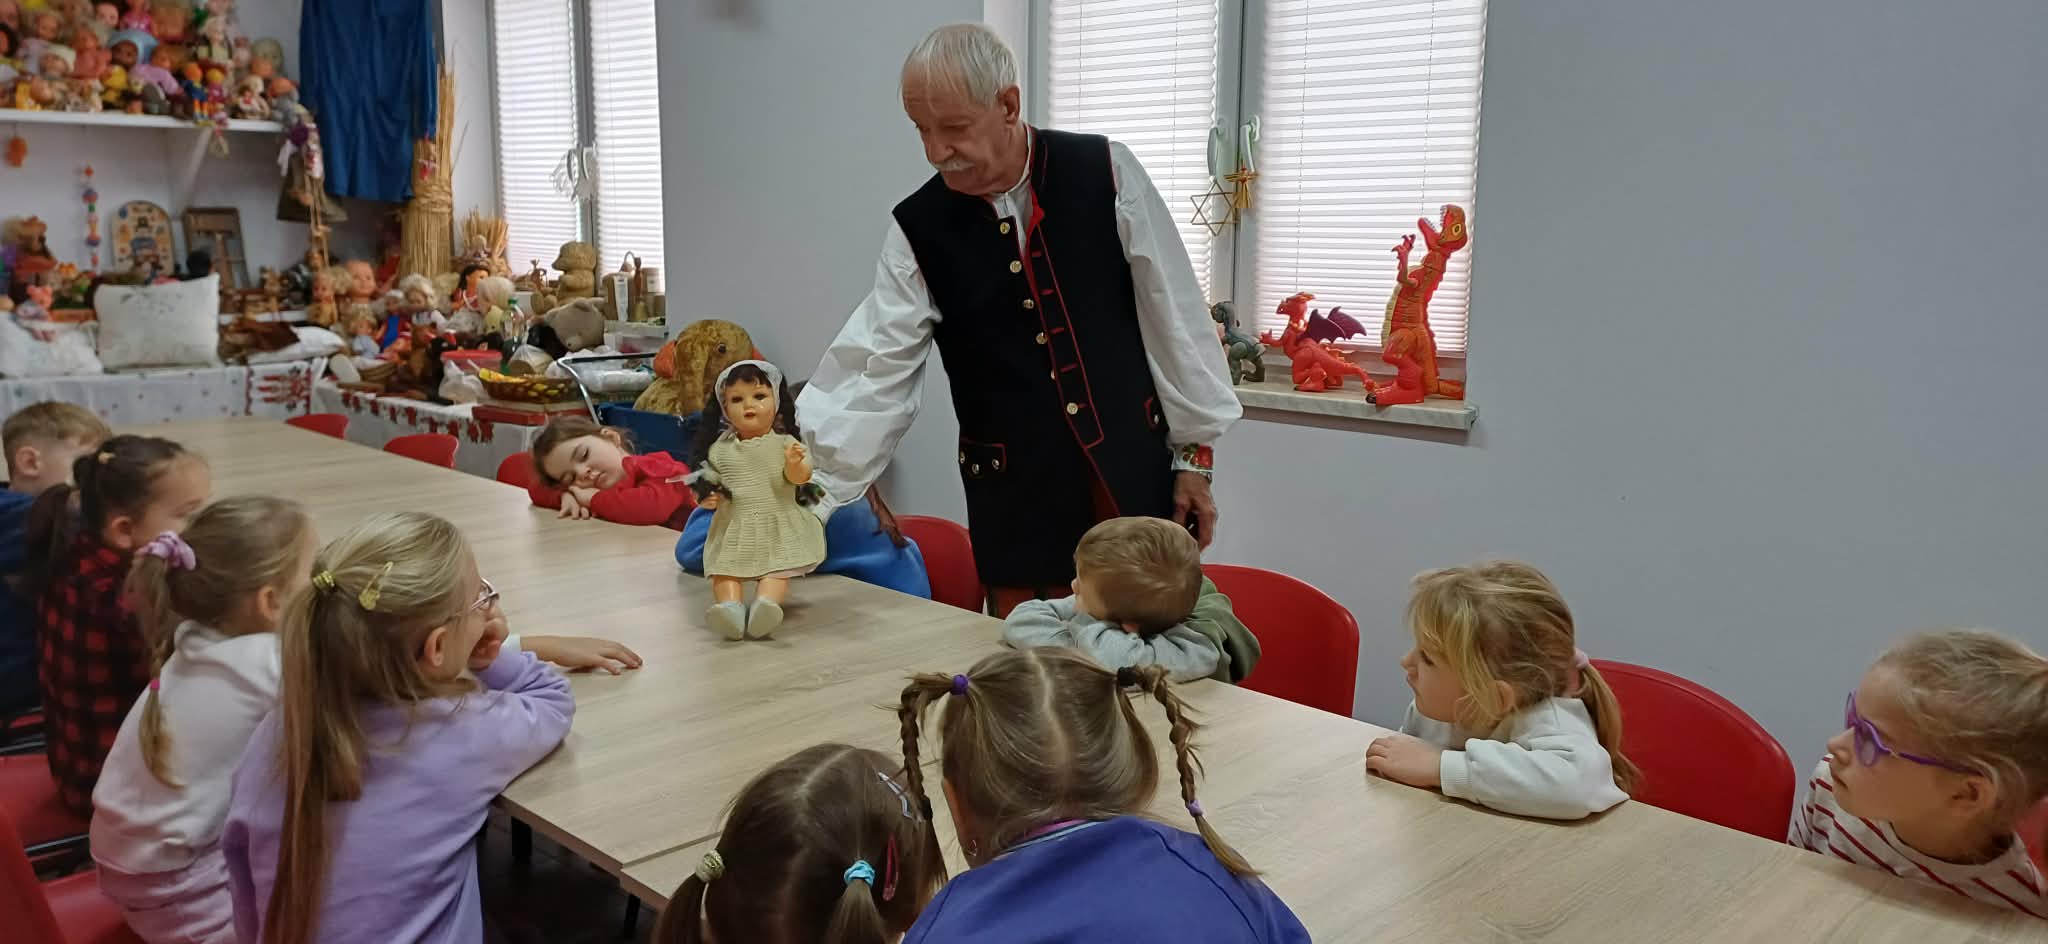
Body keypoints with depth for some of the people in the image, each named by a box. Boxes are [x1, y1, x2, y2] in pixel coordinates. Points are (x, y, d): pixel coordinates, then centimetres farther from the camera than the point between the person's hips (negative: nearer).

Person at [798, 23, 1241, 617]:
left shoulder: (1106, 173, -8)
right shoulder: (918, 230, -6)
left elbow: (1173, 316, -2)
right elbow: (874, 380, -8)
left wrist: (1195, 453, 0)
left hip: (1132, 476, 0)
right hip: (1013, 497, 1)